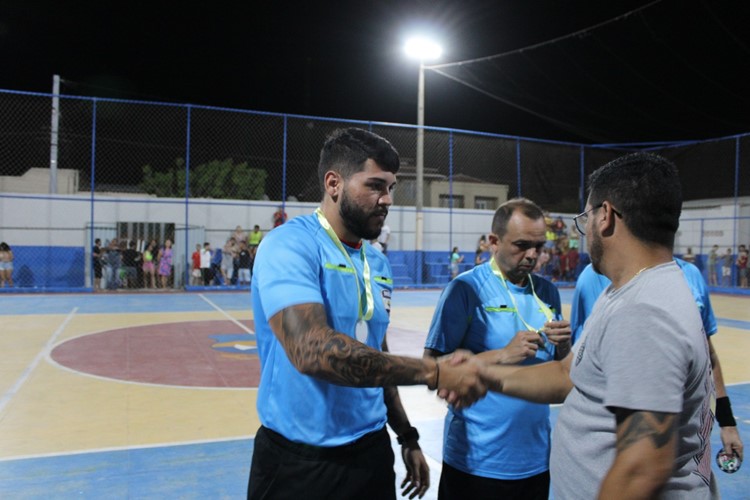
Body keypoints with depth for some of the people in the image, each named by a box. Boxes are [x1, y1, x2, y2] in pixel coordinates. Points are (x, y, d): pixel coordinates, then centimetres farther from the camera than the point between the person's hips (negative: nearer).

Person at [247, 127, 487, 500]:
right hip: (300, 461, -6)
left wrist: (407, 436, 14)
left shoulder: (378, 263, 7)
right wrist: (433, 372, -28)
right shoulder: (290, 245, -17)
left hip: (372, 451, 7)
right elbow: (312, 351, -31)